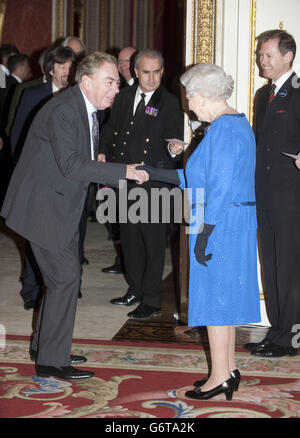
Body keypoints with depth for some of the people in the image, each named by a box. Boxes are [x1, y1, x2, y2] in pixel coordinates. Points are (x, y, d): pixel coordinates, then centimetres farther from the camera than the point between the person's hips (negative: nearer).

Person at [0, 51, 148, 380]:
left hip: (62, 205, 10)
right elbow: (70, 164, -32)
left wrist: (101, 176, 6)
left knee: (66, 275, 15)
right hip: (42, 207, -10)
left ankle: (45, 345, 30)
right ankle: (51, 361, 1)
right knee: (65, 277, -9)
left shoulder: (88, 109, 8)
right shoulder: (62, 110, -23)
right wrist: (122, 172, -32)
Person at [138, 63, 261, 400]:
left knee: (215, 296, -1)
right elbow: (206, 177, 16)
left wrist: (203, 235, -20)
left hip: (220, 225, -10)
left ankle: (220, 378, 8)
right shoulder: (238, 123, 13)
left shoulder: (223, 128, -18)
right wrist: (156, 175, 17)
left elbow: (220, 187, -23)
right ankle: (228, 368, 25)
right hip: (236, 223, 10)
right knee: (226, 295, 16)